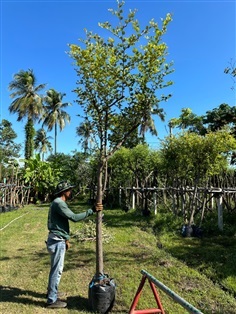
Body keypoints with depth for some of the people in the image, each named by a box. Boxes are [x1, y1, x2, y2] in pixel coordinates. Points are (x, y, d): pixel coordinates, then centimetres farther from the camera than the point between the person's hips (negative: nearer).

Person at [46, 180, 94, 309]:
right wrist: (91, 211, -24)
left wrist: (66, 239, 21)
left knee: (56, 268, 22)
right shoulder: (59, 203, -20)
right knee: (57, 270, 0)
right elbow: (74, 217, -26)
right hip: (57, 241, -10)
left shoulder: (59, 203, 13)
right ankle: (52, 300, 11)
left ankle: (52, 292, 38)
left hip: (58, 240, 10)